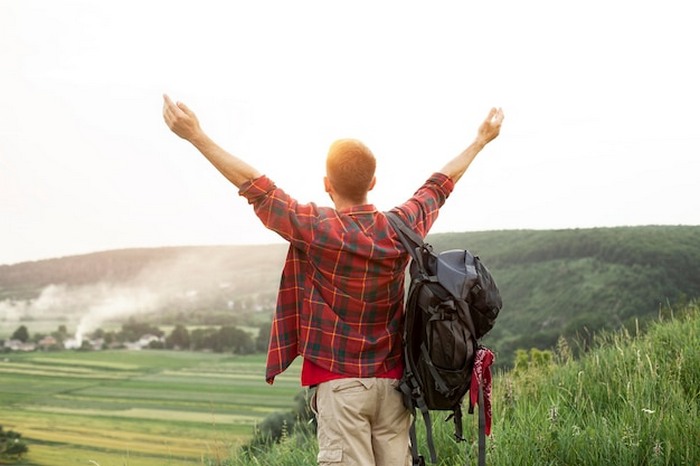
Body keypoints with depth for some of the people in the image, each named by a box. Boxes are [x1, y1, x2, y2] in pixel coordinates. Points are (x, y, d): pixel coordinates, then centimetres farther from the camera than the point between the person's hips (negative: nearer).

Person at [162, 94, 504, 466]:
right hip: (392, 381, 5)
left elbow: (256, 188, -12)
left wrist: (197, 137, -9)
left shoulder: (318, 230, -14)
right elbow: (438, 187, 16)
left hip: (340, 383, -5)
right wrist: (481, 140, 32)